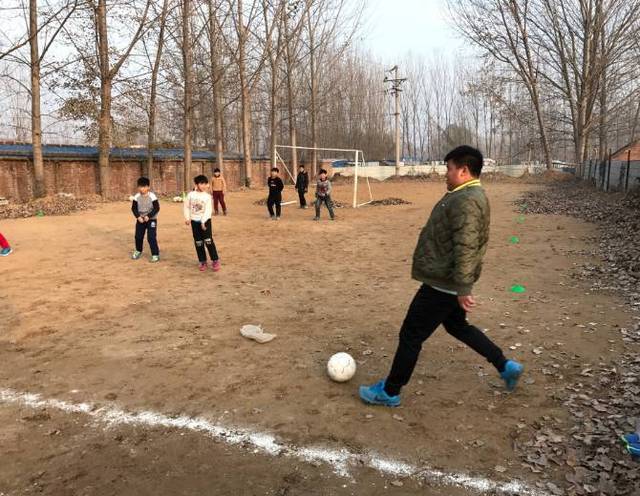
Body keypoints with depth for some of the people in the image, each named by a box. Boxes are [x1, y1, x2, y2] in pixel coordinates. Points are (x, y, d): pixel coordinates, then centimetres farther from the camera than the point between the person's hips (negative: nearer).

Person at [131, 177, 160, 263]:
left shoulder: (152, 196, -17)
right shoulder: (137, 197, -5)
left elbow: (156, 208, -17)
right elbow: (134, 208, -1)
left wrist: (148, 216, -23)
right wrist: (138, 217, -16)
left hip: (151, 220, -4)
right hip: (140, 219, 5)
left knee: (151, 237, -11)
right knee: (138, 236, 13)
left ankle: (155, 254, -3)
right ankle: (138, 251, 38)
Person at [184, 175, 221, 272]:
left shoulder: (207, 196, -7)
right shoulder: (191, 194, -1)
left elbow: (208, 210, -11)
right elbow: (187, 207, 7)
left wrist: (203, 222, -18)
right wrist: (187, 218, -3)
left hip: (205, 220, -3)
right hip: (194, 221, 3)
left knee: (208, 241, -11)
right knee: (198, 243, 8)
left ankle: (215, 260, 0)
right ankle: (203, 262, 18)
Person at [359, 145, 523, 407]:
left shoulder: (466, 201, -23)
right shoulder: (468, 195, 11)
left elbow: (466, 248, -29)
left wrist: (464, 289, -29)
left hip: (443, 284, -10)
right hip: (449, 281, 11)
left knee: (411, 335, 1)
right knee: (457, 326, 27)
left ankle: (389, 392, 16)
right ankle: (506, 366, 33)